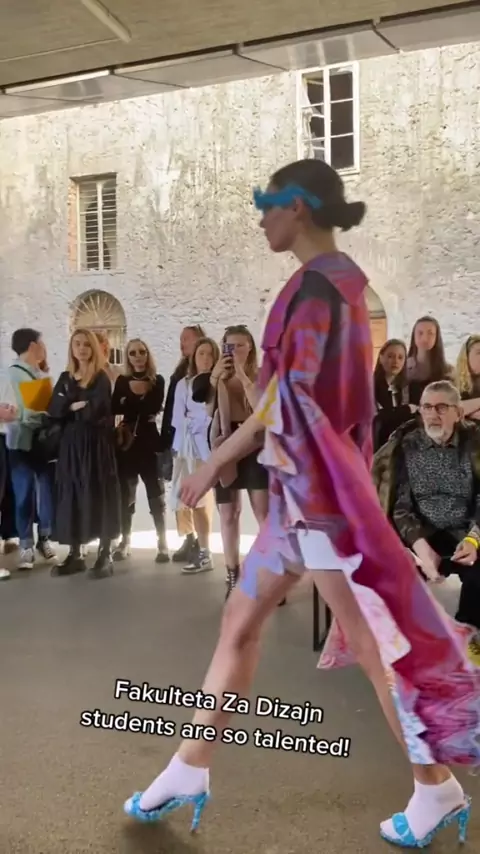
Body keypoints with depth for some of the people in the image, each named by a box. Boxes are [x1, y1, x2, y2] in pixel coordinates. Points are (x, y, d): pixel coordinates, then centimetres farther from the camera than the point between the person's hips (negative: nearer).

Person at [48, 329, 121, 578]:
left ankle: (105, 555, 1)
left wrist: (70, 408, -4)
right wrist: (75, 405, -14)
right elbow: (53, 410, 0)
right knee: (72, 496, 4)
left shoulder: (102, 378, -3)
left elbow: (95, 411, -17)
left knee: (99, 495, -3)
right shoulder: (65, 378, 12)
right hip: (70, 444, 5)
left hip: (96, 443, -5)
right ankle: (75, 555, 12)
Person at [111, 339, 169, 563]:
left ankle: (162, 543, 4)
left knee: (155, 492, 1)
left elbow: (155, 408, -11)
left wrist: (130, 402, -4)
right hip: (126, 441, 2)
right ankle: (125, 541, 15)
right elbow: (114, 408, -5)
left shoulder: (157, 381, 3)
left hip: (149, 440, -2)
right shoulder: (122, 381, 8)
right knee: (125, 492, 5)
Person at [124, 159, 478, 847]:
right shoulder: (339, 278, 15)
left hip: (317, 485, -10)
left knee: (368, 641, 2)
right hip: (303, 484, 10)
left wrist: (215, 462, -12)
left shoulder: (318, 282, -14)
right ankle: (191, 767, 25)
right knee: (240, 621, 13)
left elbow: (292, 394, -18)